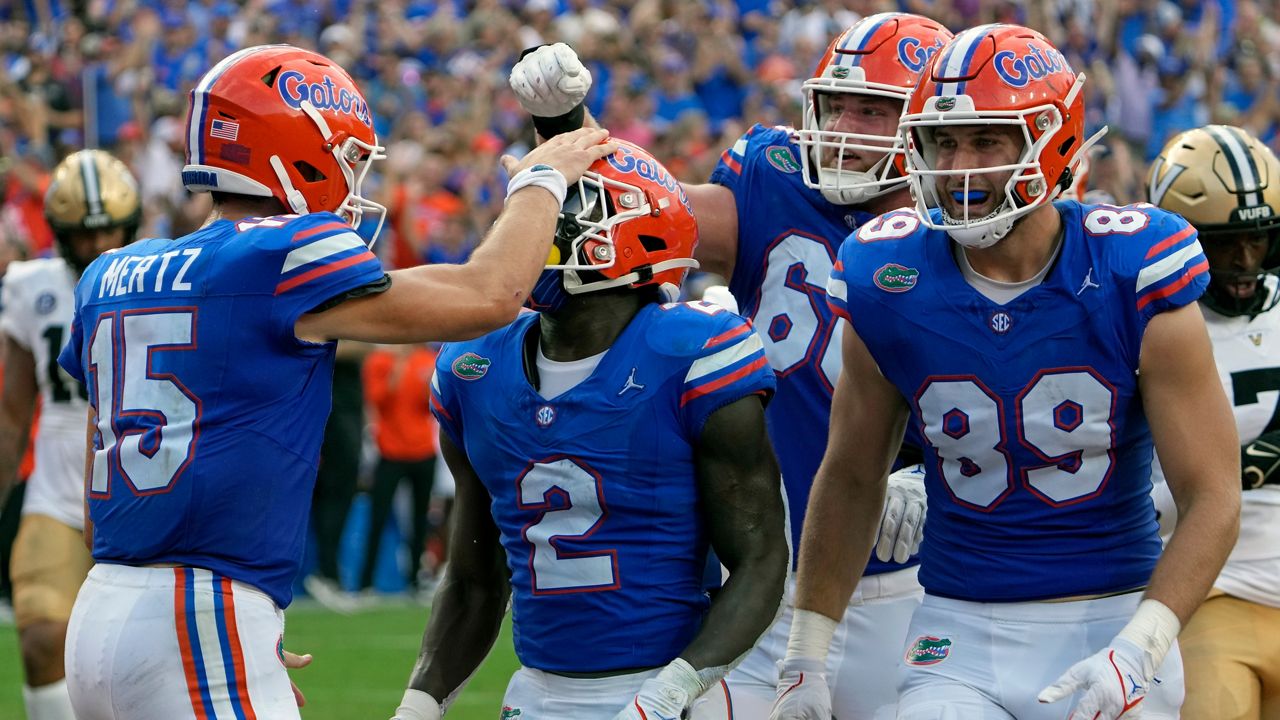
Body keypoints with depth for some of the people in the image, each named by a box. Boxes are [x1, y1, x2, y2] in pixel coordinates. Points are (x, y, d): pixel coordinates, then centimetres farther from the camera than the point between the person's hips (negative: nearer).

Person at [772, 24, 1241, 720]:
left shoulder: (1133, 283, -11)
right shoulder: (889, 288, -4)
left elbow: (1212, 497, -9)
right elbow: (850, 480, 11)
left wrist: (1137, 653, -21)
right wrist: (806, 660, 11)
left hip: (1110, 624, -1)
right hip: (959, 639, 1)